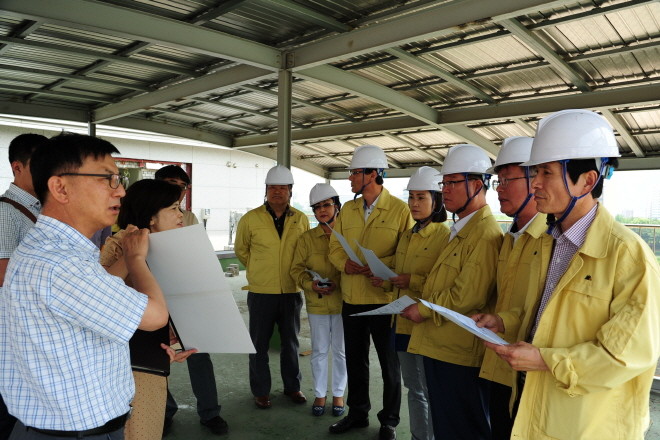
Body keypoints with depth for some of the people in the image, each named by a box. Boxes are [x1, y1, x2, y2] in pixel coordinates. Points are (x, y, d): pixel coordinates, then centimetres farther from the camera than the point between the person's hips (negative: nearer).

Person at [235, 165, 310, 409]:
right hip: (261, 292, -2)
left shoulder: (301, 220, 0)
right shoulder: (250, 219, -5)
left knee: (291, 342, 15)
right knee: (259, 344, 8)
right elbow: (241, 250, 9)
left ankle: (292, 387, 31)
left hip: (291, 291, 2)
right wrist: (260, 270, 8)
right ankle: (260, 391, 24)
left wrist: (293, 272, 7)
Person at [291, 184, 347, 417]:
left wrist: (338, 283, -19)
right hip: (317, 303, 1)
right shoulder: (307, 238, 2)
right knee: (319, 350, 11)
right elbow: (297, 268, 0)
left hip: (343, 301, -1)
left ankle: (338, 394, 28)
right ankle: (319, 394, 27)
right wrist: (310, 284, -16)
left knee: (341, 350, 11)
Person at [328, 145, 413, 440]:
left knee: (390, 363, 11)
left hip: (385, 298, -5)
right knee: (355, 359, 18)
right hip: (351, 298, 5)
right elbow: (334, 247, 9)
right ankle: (357, 412, 37)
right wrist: (345, 264, -12)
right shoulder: (347, 210, 8)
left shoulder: (399, 210, -9)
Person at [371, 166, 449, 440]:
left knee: (430, 391, 3)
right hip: (403, 321, 8)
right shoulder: (407, 236, 12)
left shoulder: (445, 235, -12)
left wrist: (414, 281, -23)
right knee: (413, 389, 19)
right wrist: (388, 282, 5)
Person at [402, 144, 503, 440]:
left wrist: (424, 310, -13)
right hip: (438, 346, 10)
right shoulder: (457, 231, 14)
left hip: (460, 353, -10)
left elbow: (467, 296, -25)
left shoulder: (485, 235, -19)